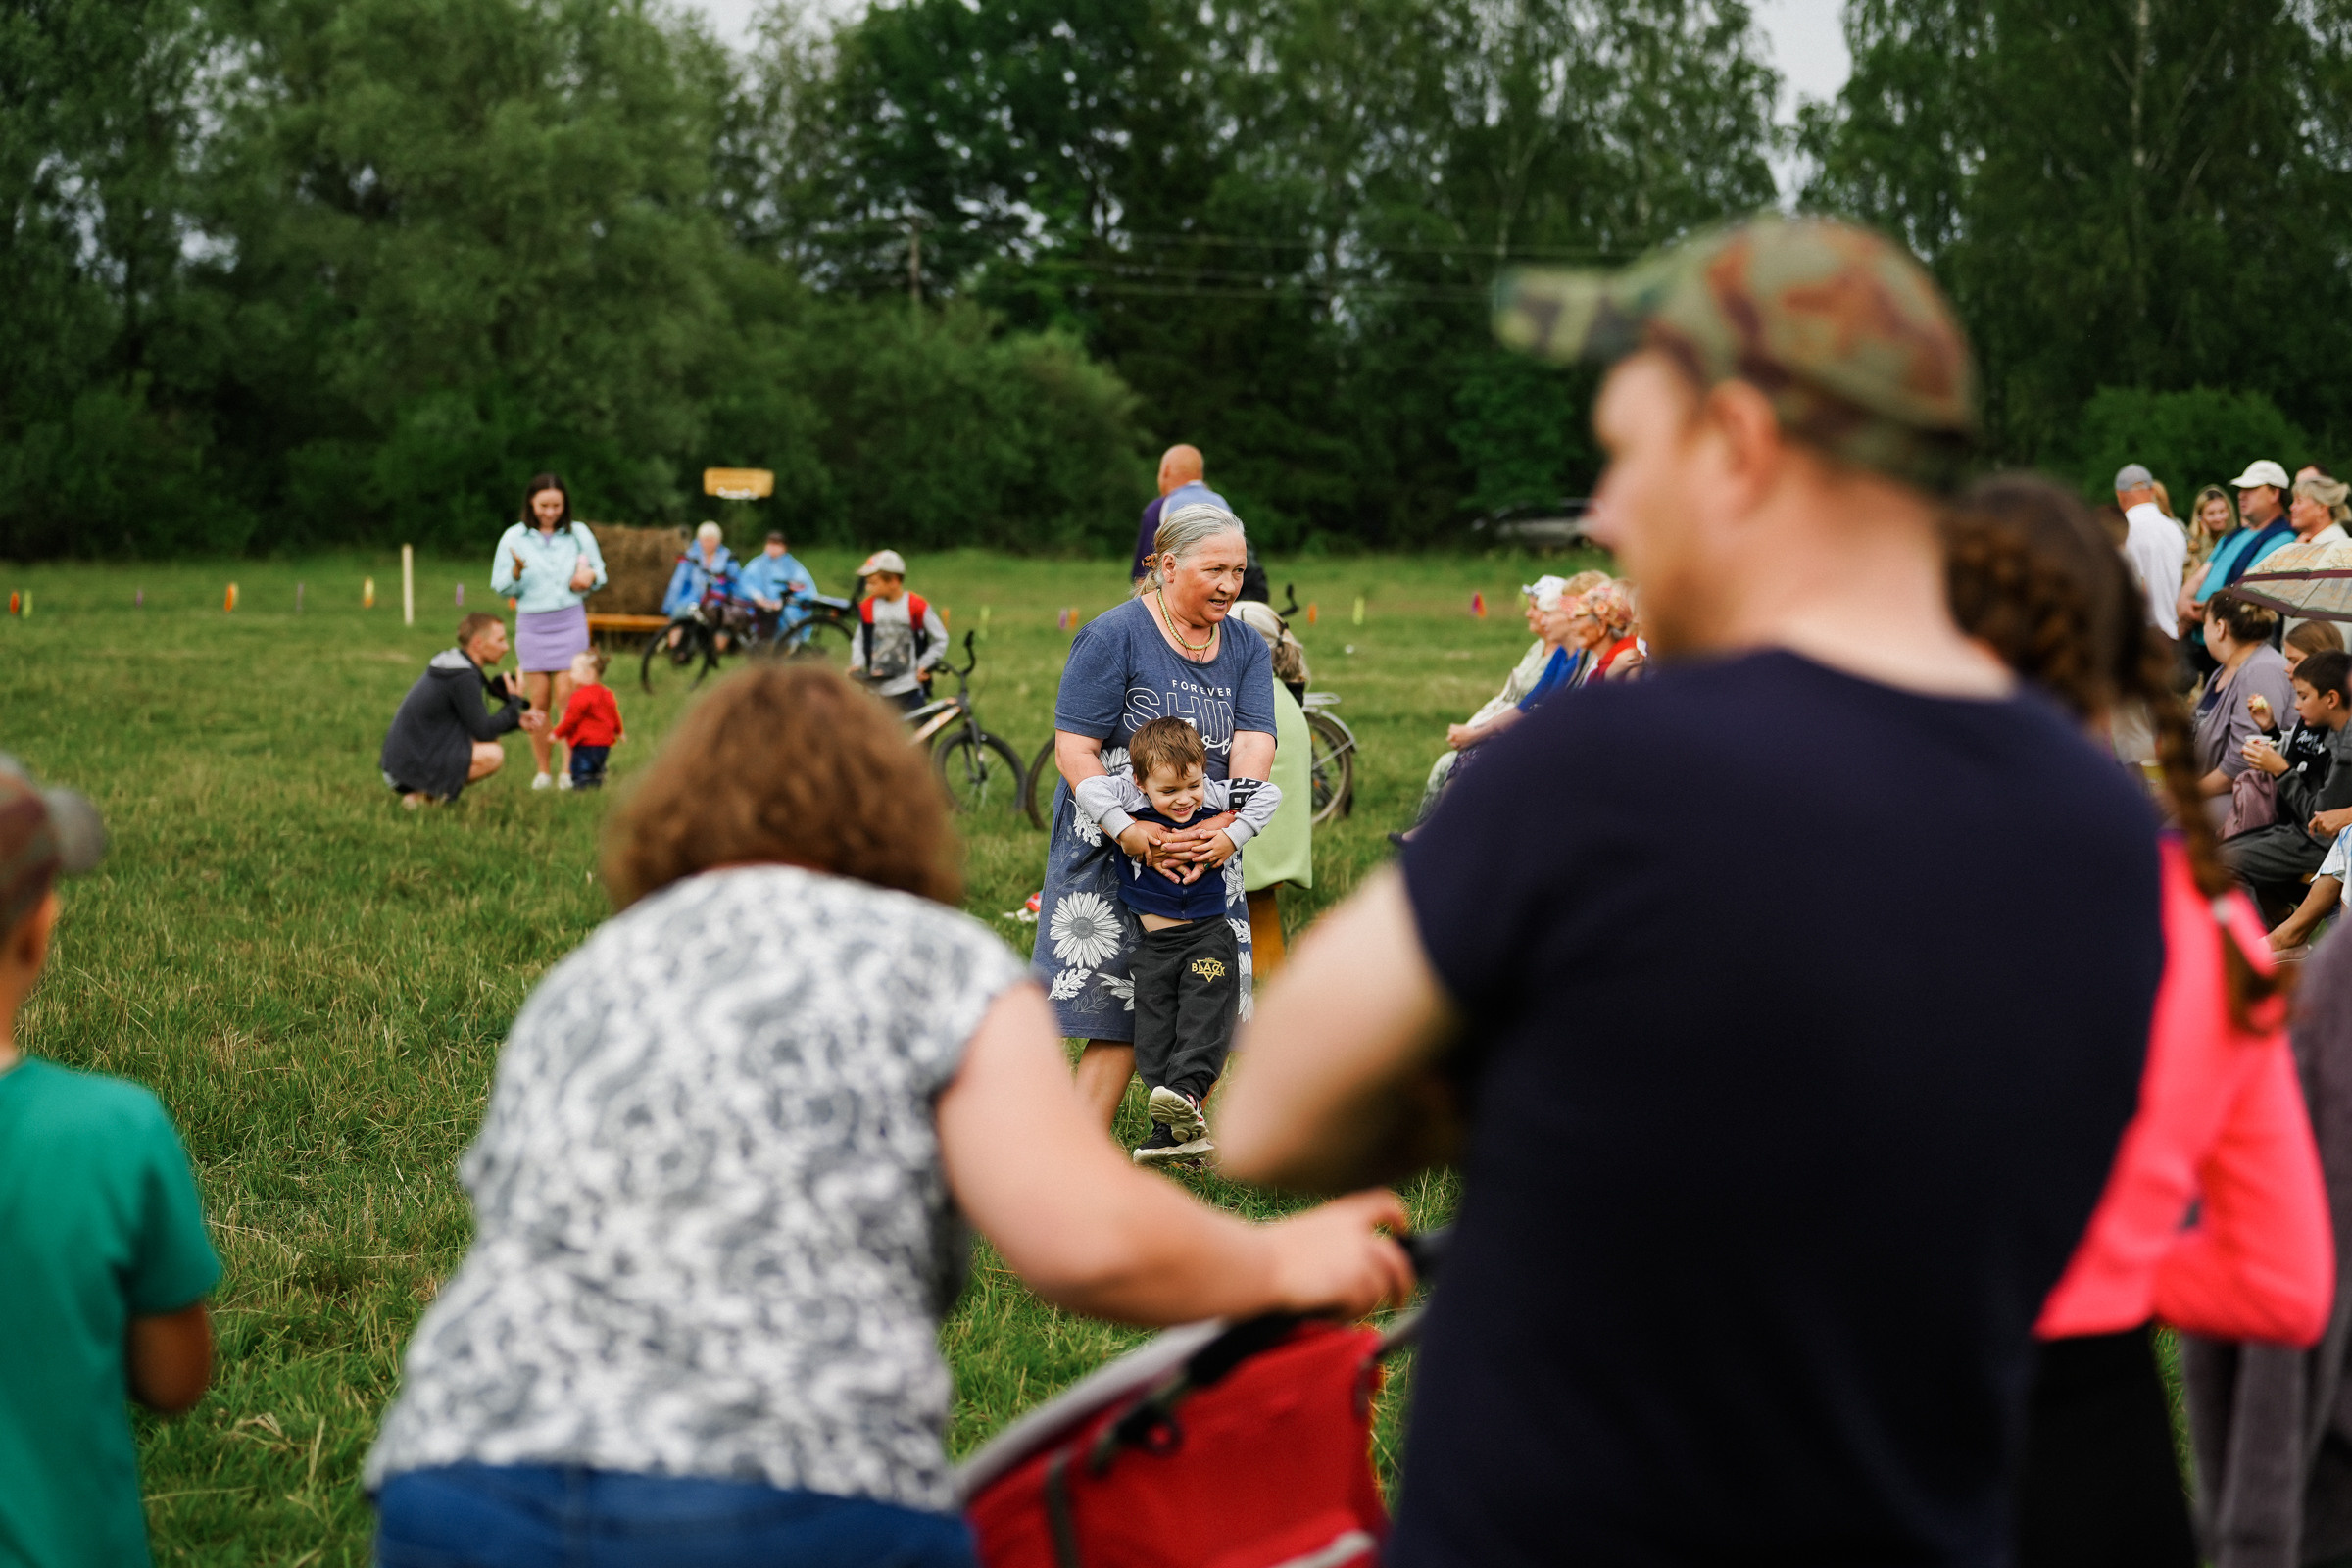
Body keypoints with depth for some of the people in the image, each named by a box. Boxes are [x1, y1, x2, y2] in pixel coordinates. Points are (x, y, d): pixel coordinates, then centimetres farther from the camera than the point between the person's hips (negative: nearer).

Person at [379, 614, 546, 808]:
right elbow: (484, 731, -16)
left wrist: (519, 721, 9)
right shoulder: (463, 678, -17)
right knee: (493, 755, -20)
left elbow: (477, 724, 22)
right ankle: (425, 793, -10)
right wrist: (515, 701, -3)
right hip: (415, 763, -10)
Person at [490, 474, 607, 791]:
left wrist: (589, 577, -9)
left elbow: (599, 571, 14)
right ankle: (542, 771, 8)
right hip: (531, 623, 1)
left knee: (566, 696, -8)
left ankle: (568, 769, -4)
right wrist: (517, 571, -18)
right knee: (539, 700, 0)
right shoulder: (514, 537, 3)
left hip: (570, 619, 0)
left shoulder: (578, 533, 5)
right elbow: (499, 586, 2)